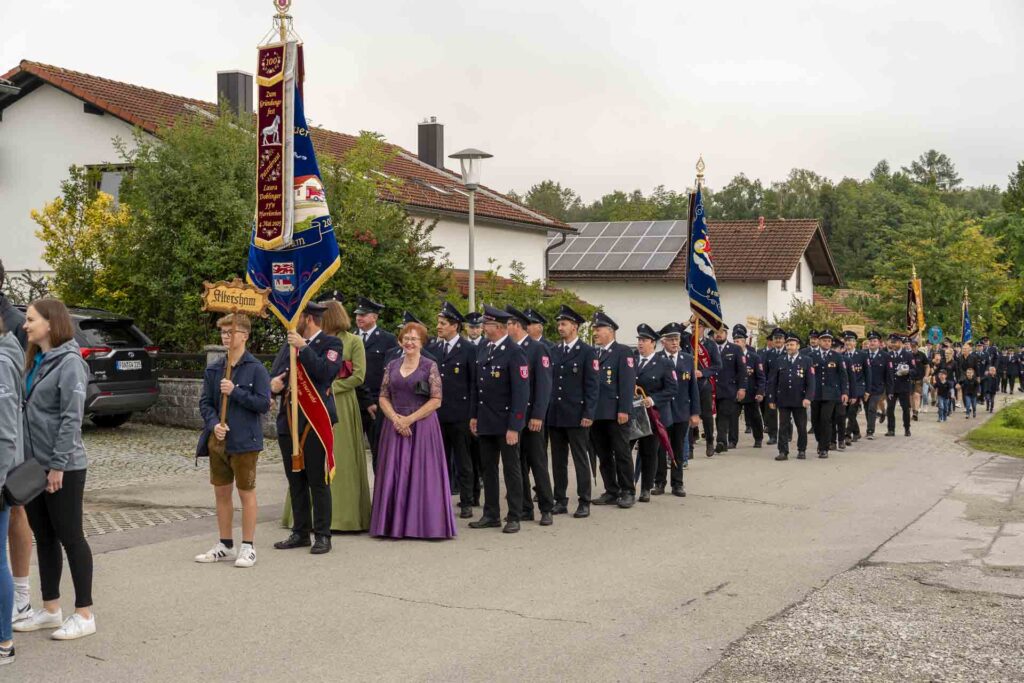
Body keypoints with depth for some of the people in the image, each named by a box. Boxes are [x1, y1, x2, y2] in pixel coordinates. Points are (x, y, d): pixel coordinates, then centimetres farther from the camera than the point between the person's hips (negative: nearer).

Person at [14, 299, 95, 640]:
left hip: (63, 467, -8)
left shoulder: (69, 361, -13)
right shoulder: (35, 361, 12)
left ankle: (84, 615, 9)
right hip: (34, 464, 8)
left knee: (70, 537, 0)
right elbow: (28, 411, 16)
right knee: (43, 537, 13)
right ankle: (50, 610, 24)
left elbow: (71, 418, -18)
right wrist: (26, 459, 9)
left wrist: (58, 465, -20)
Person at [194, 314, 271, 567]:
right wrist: (213, 424, -10)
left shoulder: (256, 369, -9)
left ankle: (248, 547, 14)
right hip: (218, 440, 6)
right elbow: (205, 403, 7)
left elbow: (264, 403, -14)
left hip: (244, 441, -5)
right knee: (221, 492, 13)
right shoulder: (213, 369, 6)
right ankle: (225, 545, 25)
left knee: (246, 492, 5)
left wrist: (235, 392, -19)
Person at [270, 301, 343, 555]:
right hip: (289, 419, 6)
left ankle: (322, 536, 6)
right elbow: (275, 374, 13)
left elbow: (325, 372, -19)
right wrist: (273, 384, -9)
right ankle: (300, 532, 22)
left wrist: (303, 348, -22)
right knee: (295, 481, 12)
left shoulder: (331, 343, -3)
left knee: (318, 482, -1)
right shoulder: (290, 344, 16)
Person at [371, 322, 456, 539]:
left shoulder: (430, 366, -1)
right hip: (395, 427, 4)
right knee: (394, 475, 4)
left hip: (422, 427, -4)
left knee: (421, 473, -2)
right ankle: (395, 524, 11)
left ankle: (422, 524, 6)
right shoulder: (392, 366, 10)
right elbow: (383, 397, 8)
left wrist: (410, 419, -12)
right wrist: (396, 419, -9)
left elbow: (436, 400, -7)